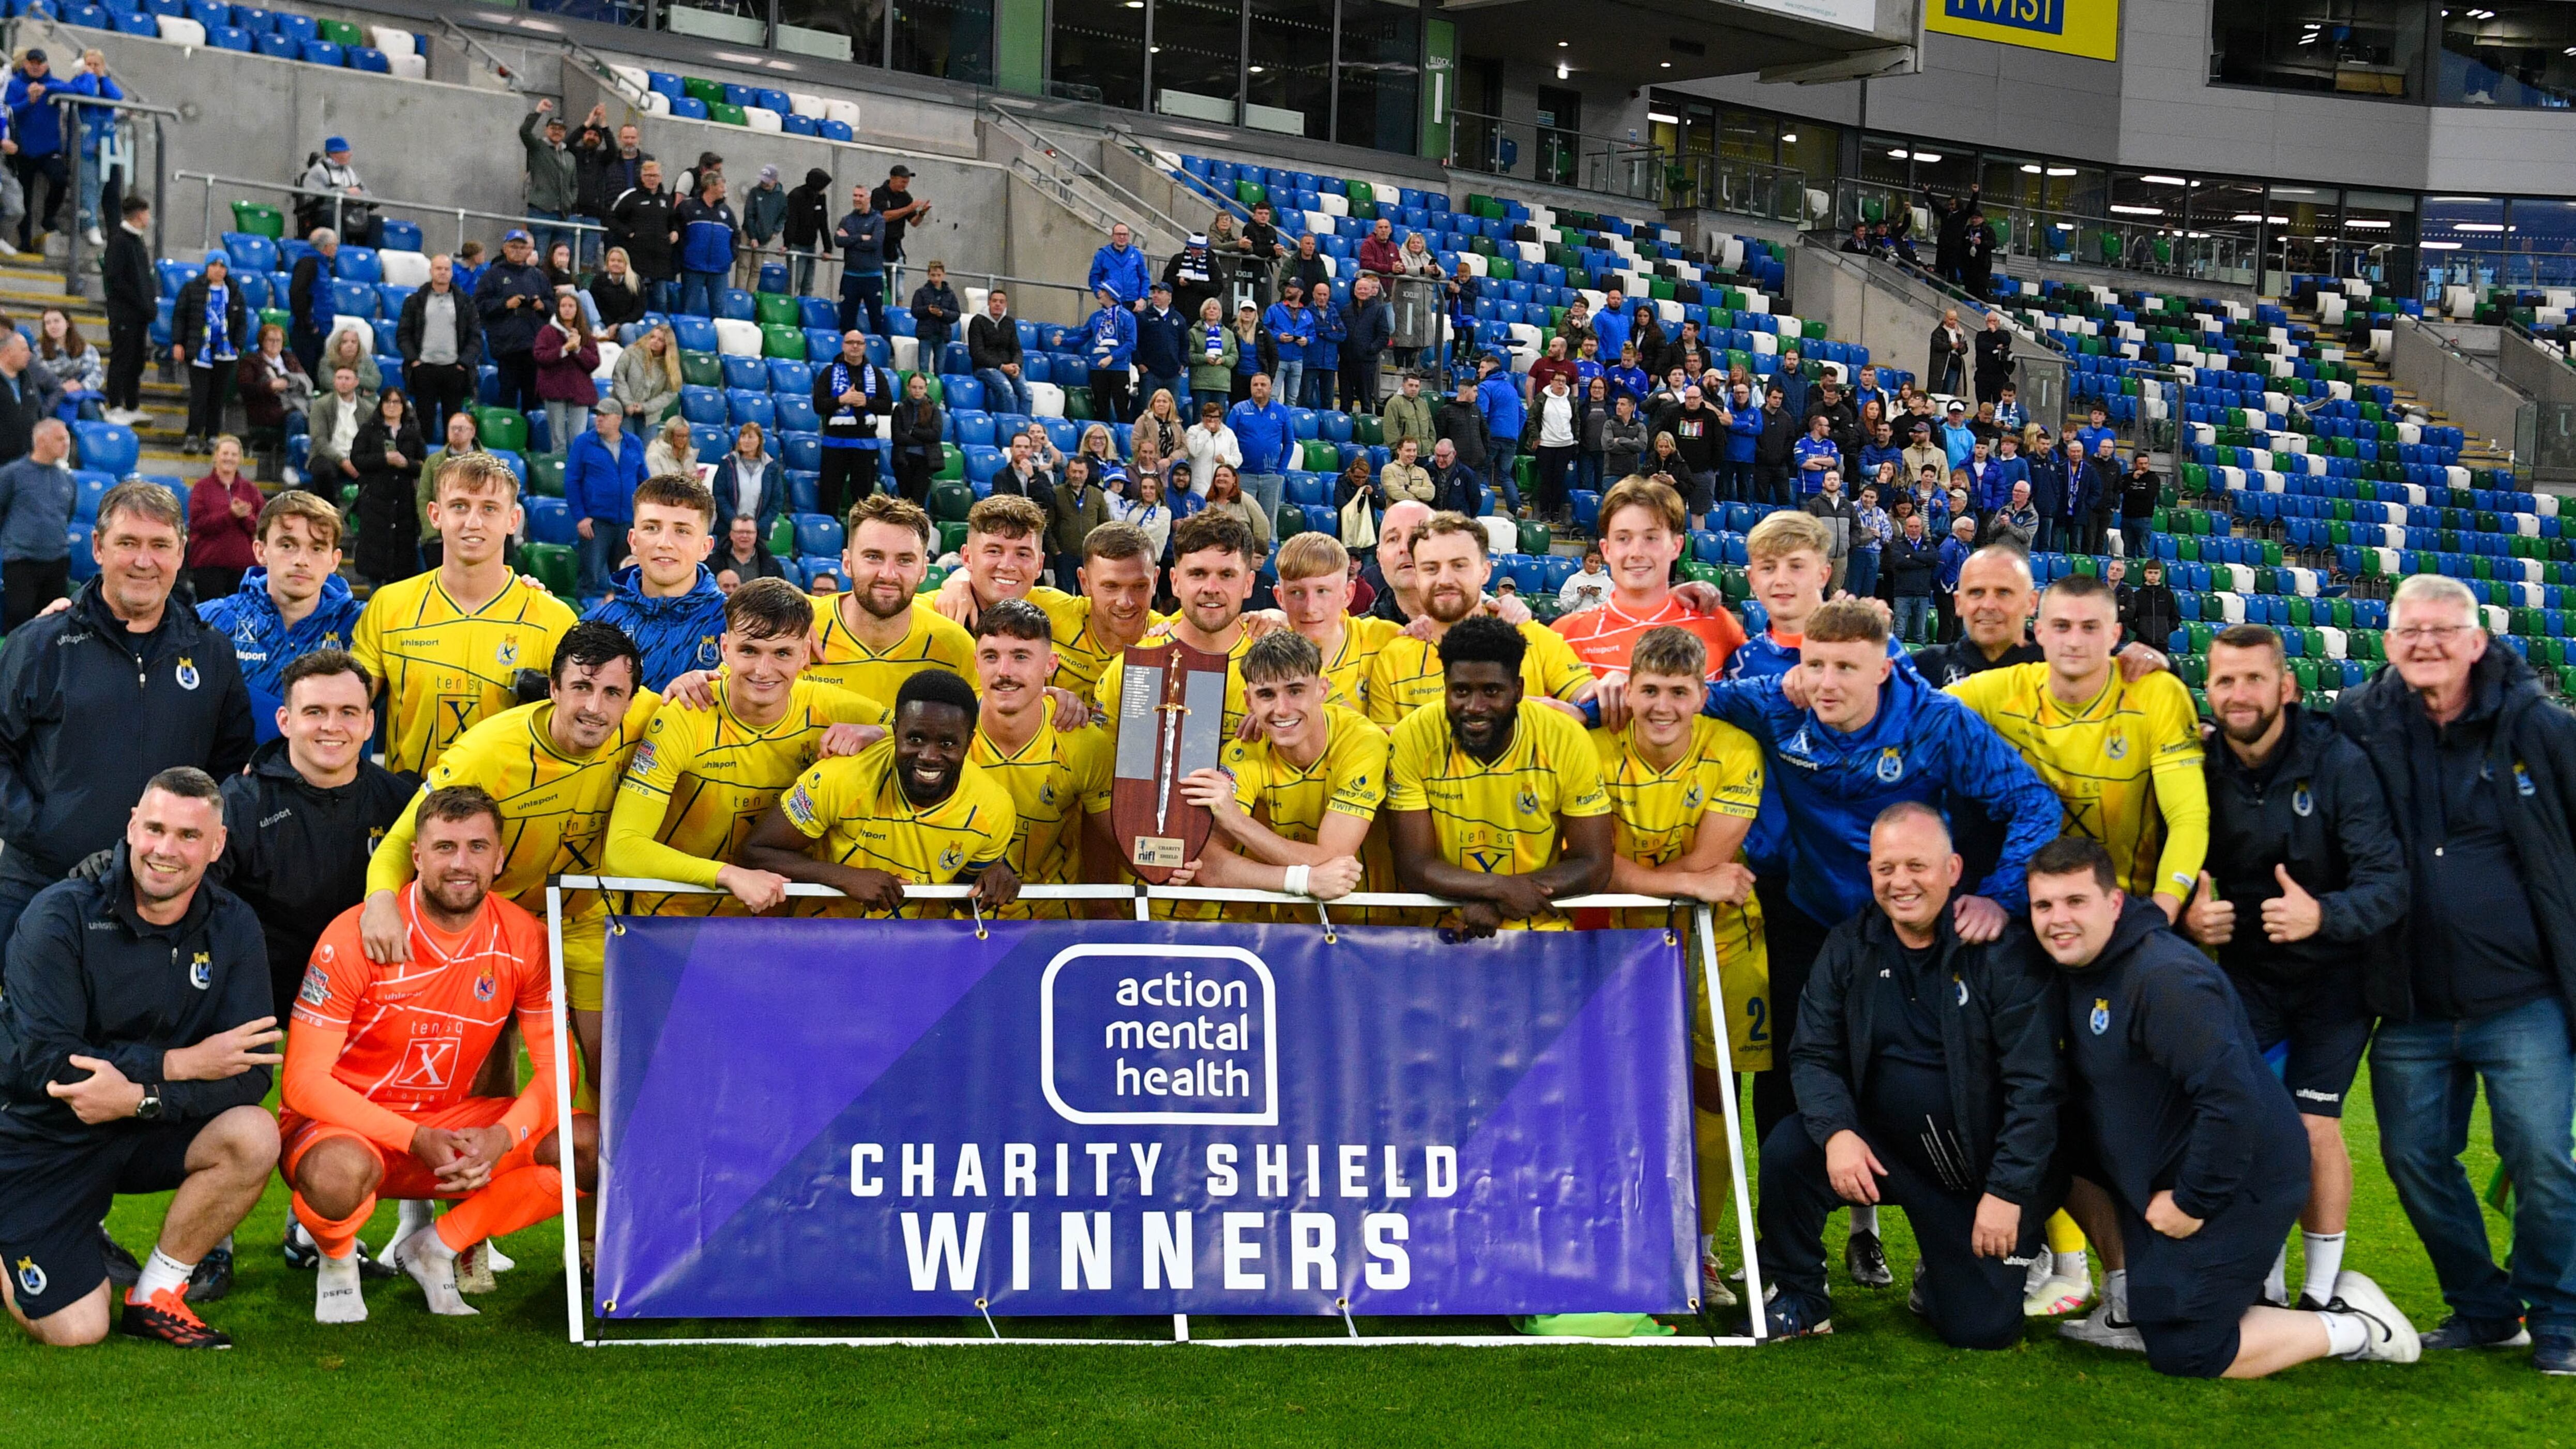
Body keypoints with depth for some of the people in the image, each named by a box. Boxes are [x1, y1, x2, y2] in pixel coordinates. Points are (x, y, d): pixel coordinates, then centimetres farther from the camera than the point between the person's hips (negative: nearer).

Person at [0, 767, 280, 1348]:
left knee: (254, 1137, -27)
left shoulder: (232, 927, -6)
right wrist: (181, 1064, -24)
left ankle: (154, 1297, -6)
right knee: (76, 1333, -13)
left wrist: (138, 1096, -28)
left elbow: (250, 1075, -13)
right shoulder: (60, 918, -15)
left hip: (150, 1133, 3)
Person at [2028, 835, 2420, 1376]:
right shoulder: (2079, 966, 4)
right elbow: (2089, 1091, 19)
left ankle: (2355, 1327, 5)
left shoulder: (2165, 978, -27)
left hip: (2238, 1183, -9)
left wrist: (2192, 1201, -24)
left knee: (2182, 1353, -8)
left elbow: (2232, 1095, -32)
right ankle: (2130, 1297, 17)